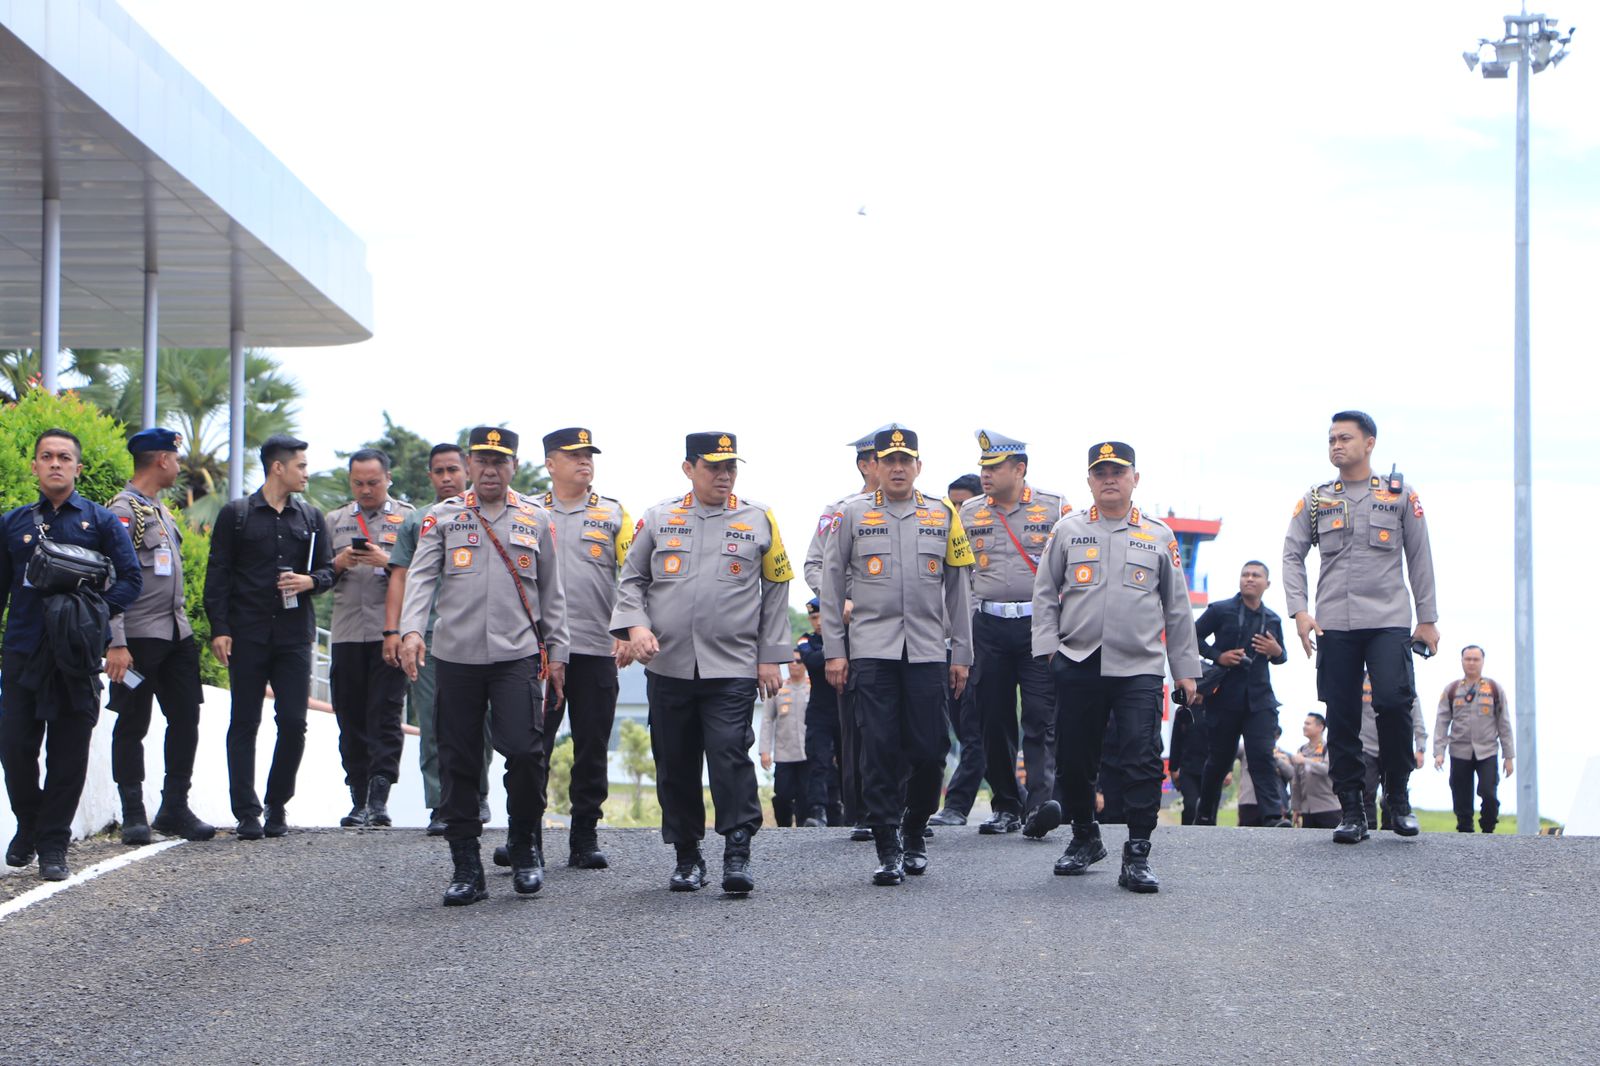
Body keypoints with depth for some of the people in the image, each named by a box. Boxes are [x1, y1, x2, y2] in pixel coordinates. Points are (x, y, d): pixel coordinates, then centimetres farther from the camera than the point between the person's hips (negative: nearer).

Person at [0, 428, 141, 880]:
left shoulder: (101, 521, 6)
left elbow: (130, 580, 2)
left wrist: (94, 613, -10)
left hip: (77, 657, -1)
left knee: (69, 753, 0)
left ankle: (53, 844, 9)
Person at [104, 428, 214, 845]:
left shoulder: (161, 510, 18)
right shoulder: (122, 510, -10)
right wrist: (115, 644, -21)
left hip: (177, 634, 8)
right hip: (139, 637, -8)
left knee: (185, 718, 7)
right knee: (133, 724, 0)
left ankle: (174, 809, 15)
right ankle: (134, 815, 7)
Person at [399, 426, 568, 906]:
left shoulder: (537, 520, 11)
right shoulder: (442, 518, 8)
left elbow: (552, 593, 13)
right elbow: (420, 577, -3)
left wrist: (556, 652, 9)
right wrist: (411, 629, -19)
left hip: (518, 655, -1)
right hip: (456, 656, 1)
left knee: (524, 750, -13)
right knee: (458, 763, 2)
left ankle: (525, 846, 9)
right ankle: (467, 869, 10)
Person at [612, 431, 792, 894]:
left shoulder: (758, 520, 6)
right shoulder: (659, 518, 8)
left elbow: (776, 591, 9)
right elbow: (631, 580, 12)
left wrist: (770, 657, 4)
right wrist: (635, 626, -6)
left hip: (733, 668, -2)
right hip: (668, 666, 2)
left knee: (730, 755, -13)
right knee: (675, 764, 6)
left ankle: (737, 854, -9)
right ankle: (687, 857, 17)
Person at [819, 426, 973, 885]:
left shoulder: (943, 516, 11)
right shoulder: (852, 515, 6)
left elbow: (957, 589, 14)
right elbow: (832, 585, 8)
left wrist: (962, 654, 11)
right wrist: (834, 652, 2)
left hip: (927, 652, 1)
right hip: (872, 650, -1)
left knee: (929, 749, -1)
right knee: (880, 749, -6)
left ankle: (914, 830, 21)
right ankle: (888, 850, 0)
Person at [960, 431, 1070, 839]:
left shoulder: (1055, 507, 3)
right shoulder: (968, 513, 11)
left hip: (1039, 625, -3)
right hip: (988, 627, 3)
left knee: (1042, 717, -12)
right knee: (994, 721, 4)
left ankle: (1042, 801, -21)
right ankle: (1006, 806, 14)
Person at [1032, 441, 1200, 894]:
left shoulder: (1159, 536, 8)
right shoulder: (1067, 530, 7)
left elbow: (1177, 606, 13)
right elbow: (1044, 592, 10)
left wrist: (1186, 668, 11)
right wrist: (1047, 645, -2)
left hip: (1139, 669, -1)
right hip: (1077, 665, 1)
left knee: (1143, 762, -11)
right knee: (1072, 761, 8)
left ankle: (1137, 856, -7)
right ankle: (1084, 839, 29)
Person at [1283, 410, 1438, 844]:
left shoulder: (1400, 495, 8)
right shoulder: (1314, 501, 11)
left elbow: (1420, 558, 8)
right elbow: (1292, 555, 7)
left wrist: (1428, 618, 4)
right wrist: (1299, 611, -7)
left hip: (1389, 620, -2)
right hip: (1334, 625, 2)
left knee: (1393, 702, -17)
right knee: (1342, 718, 0)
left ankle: (1398, 796, 3)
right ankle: (1351, 812, 7)